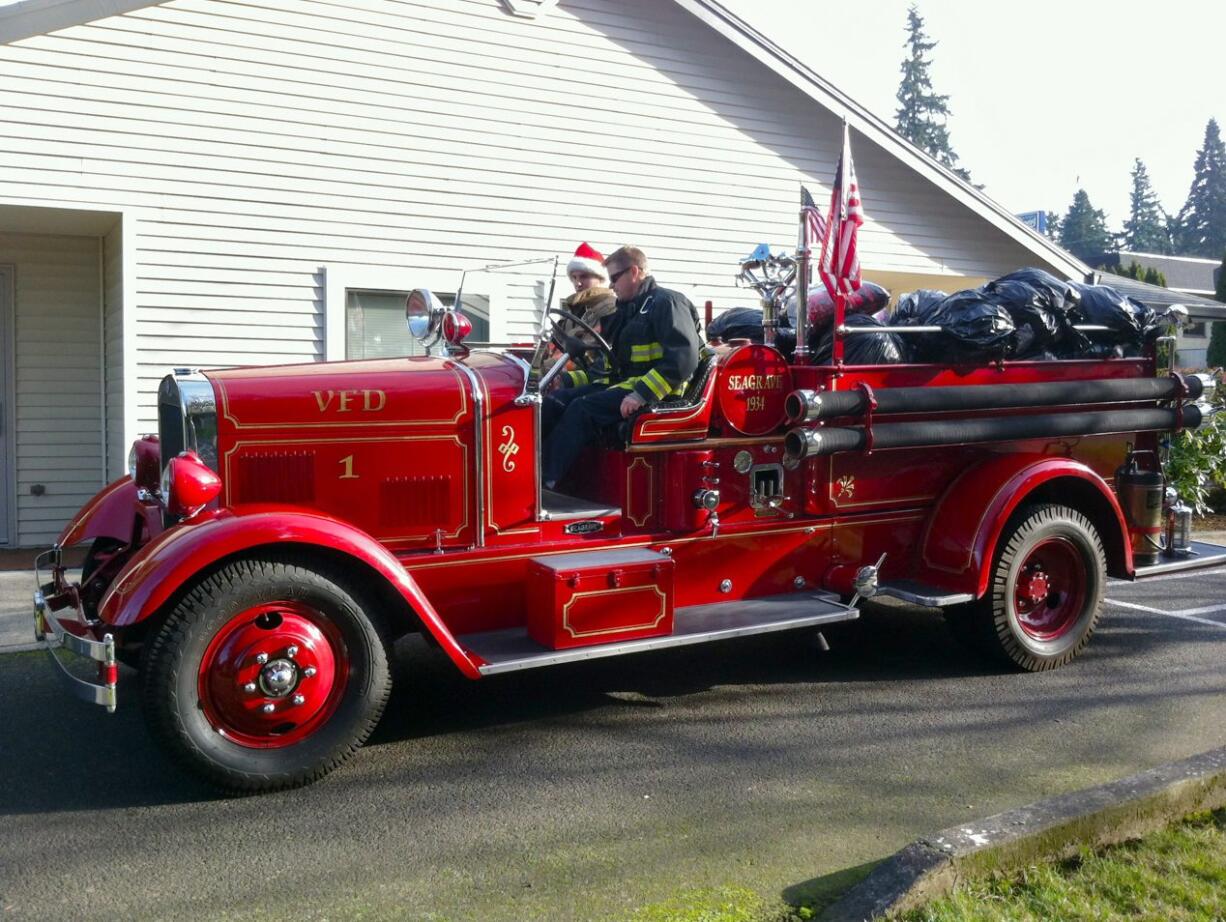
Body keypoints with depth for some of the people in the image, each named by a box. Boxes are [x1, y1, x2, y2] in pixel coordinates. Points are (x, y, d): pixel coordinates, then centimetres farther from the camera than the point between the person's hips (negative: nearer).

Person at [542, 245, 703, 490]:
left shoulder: (667, 303, -8)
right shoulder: (628, 309, 22)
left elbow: (684, 357, -21)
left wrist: (642, 394, -27)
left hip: (651, 392, -9)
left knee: (582, 408, -27)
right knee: (554, 403, -5)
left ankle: (545, 482, -30)